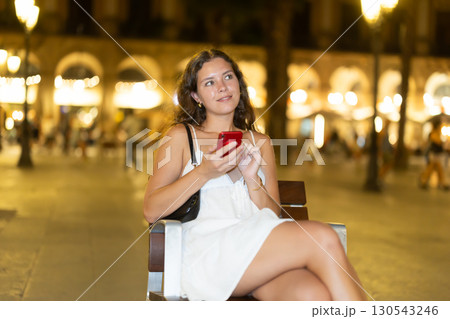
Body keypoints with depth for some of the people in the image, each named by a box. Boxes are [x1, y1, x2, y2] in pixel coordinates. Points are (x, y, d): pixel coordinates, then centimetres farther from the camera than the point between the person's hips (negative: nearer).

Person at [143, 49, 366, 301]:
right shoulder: (181, 137, 14)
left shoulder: (260, 142, 24)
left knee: (315, 294, -34)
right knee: (323, 238, -25)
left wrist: (252, 179, -1)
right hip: (207, 254, -3)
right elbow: (151, 211, 2)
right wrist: (204, 172, -10)